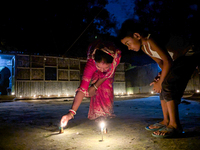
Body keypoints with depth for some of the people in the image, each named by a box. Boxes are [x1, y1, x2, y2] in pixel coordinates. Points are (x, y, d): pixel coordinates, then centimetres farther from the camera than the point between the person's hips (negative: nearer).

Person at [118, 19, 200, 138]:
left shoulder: (151, 40, -28)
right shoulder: (144, 48, 1)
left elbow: (168, 62, -28)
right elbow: (161, 62, 8)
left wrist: (160, 82, -18)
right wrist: (161, 77, -11)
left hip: (190, 56, -9)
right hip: (179, 60, 10)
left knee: (168, 84, -22)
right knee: (164, 87, 5)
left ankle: (175, 124, -14)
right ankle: (166, 121, 13)